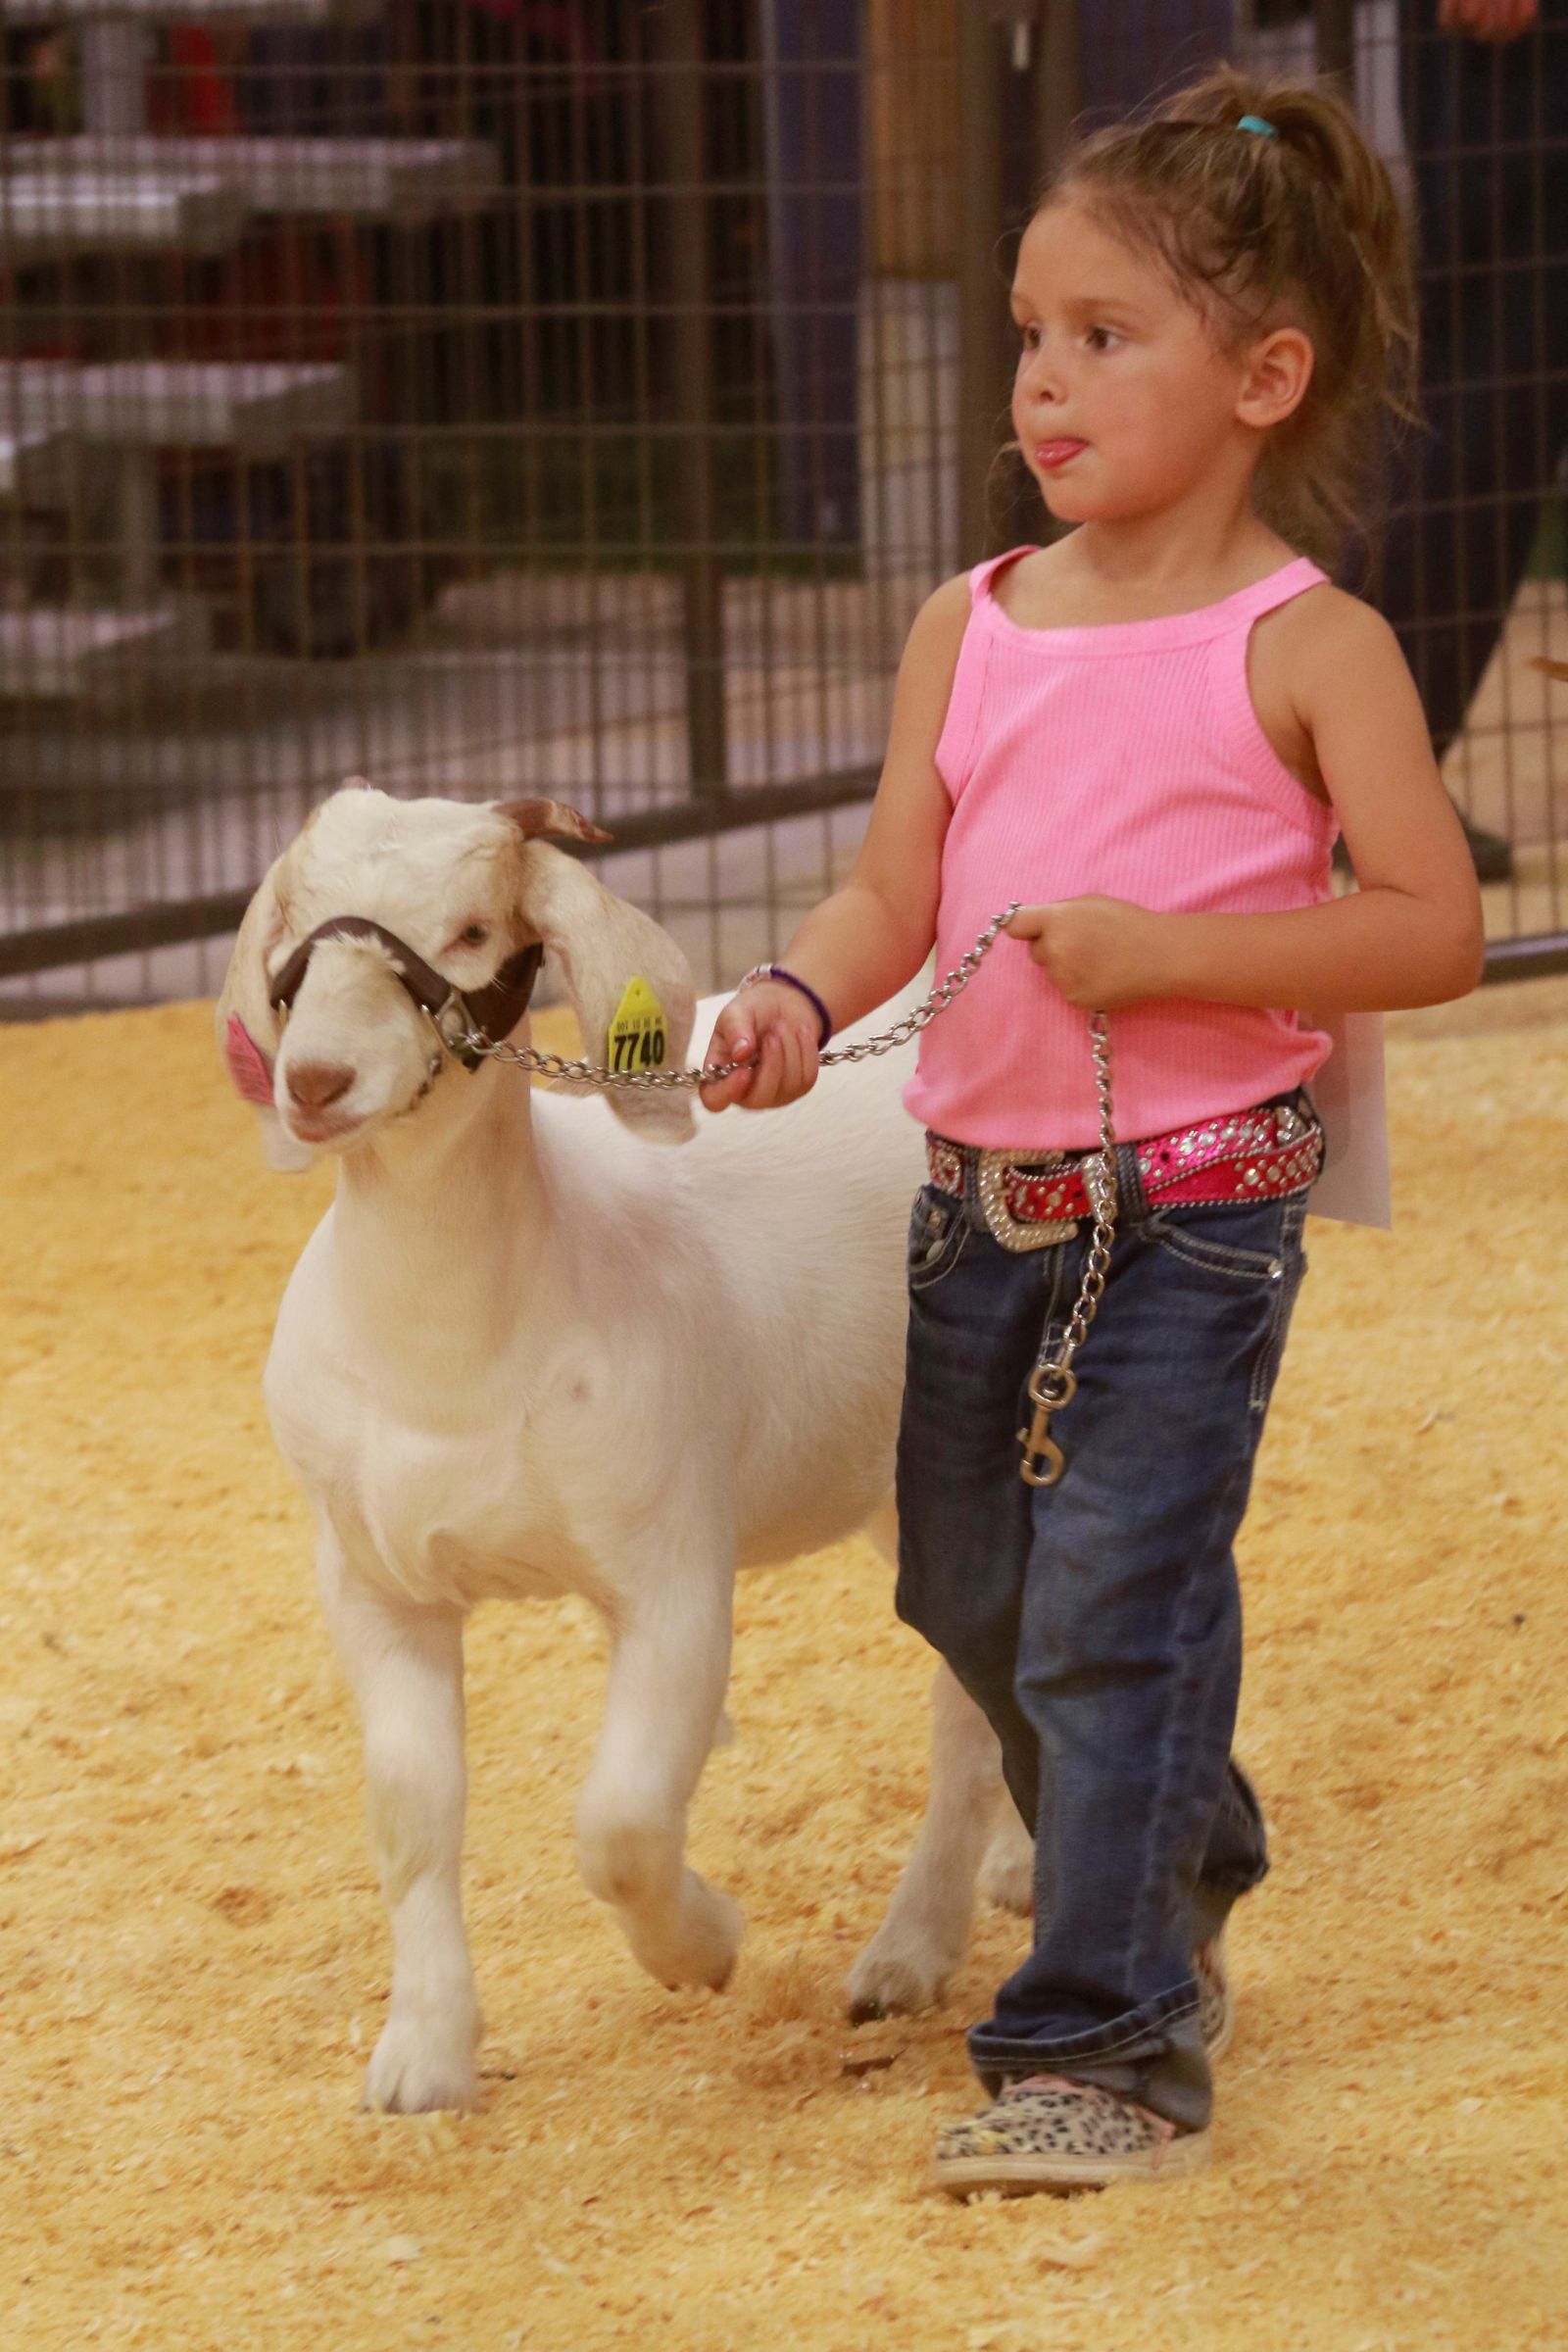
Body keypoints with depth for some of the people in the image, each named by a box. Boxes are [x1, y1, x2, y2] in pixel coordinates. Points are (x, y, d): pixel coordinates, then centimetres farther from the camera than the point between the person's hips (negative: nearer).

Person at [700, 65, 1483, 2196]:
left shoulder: (1305, 643, -9)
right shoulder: (972, 628, 6)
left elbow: (1436, 927, -13)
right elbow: (897, 890, 3)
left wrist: (1173, 955, -21)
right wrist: (793, 999, -18)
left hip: (1194, 1211, -6)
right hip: (983, 1198, 6)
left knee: (1112, 1611, -11)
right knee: (977, 1601, 19)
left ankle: (1110, 2048, -3)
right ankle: (1178, 1877, 44)